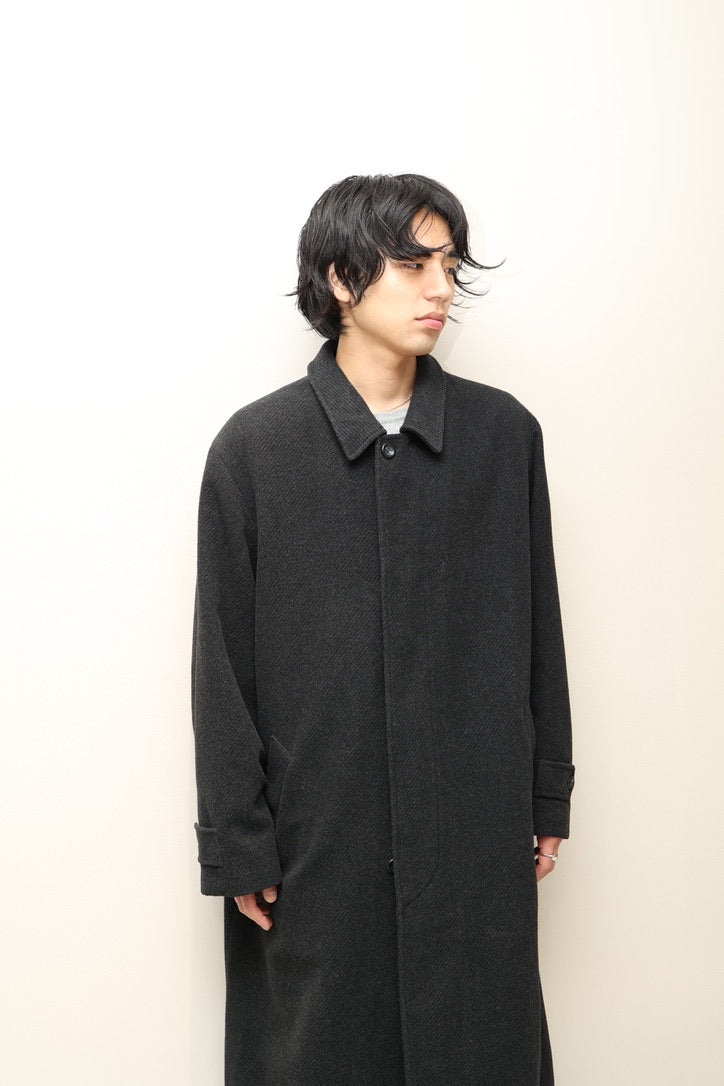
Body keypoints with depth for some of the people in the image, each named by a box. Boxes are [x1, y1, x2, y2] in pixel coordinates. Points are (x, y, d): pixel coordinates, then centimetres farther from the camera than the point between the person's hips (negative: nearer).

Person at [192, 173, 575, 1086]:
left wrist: (548, 797, 9)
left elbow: (536, 628, 6)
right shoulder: (253, 448, -6)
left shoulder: (505, 434, 1)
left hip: (479, 832, 2)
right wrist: (235, 843, -3)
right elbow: (223, 665, -4)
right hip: (318, 836, -1)